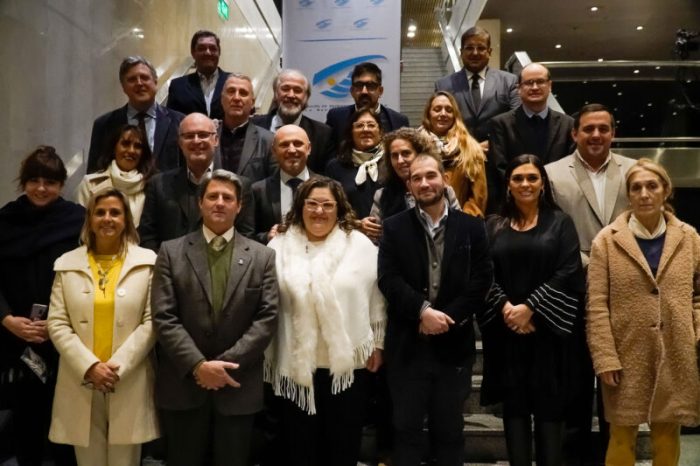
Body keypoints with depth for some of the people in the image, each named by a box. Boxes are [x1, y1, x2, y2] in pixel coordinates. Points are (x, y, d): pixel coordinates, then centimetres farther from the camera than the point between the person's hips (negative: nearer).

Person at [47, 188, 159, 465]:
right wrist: (89, 366, -11)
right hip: (81, 383, 1)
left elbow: (152, 321, -4)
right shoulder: (67, 264, 5)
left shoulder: (147, 261, 0)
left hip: (129, 384, -1)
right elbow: (57, 324, 1)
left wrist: (117, 367, -11)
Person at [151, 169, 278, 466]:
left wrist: (225, 363, -12)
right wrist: (198, 365, -15)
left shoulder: (262, 257, 5)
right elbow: (164, 317, -5)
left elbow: (267, 317, -4)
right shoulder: (171, 252, 3)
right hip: (183, 386, 0)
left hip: (238, 387, 1)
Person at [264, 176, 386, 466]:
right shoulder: (279, 247, 0)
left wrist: (377, 344, 3)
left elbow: (376, 297, 4)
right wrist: (266, 354, 3)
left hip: (349, 363, 0)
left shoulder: (360, 245, 0)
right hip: (296, 364, 1)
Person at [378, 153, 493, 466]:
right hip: (408, 345, 0)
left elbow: (482, 279, -3)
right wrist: (423, 310, -18)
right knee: (406, 429, 8)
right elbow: (388, 279, -6)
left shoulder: (471, 226, 5)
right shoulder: (394, 227, 3)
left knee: (449, 430, 12)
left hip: (453, 345, 1)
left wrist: (447, 316, -12)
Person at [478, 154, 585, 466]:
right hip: (506, 331, 2)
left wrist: (529, 307, -14)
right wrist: (505, 307, -15)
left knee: (549, 407, 2)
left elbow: (568, 273, -6)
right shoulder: (494, 226, 9)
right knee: (515, 406, 7)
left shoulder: (560, 223, 4)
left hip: (547, 329, -2)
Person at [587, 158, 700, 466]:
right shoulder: (607, 240, -3)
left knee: (668, 434, 14)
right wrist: (605, 358, -11)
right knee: (622, 436, 8)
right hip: (627, 357, -2)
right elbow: (596, 306, -6)